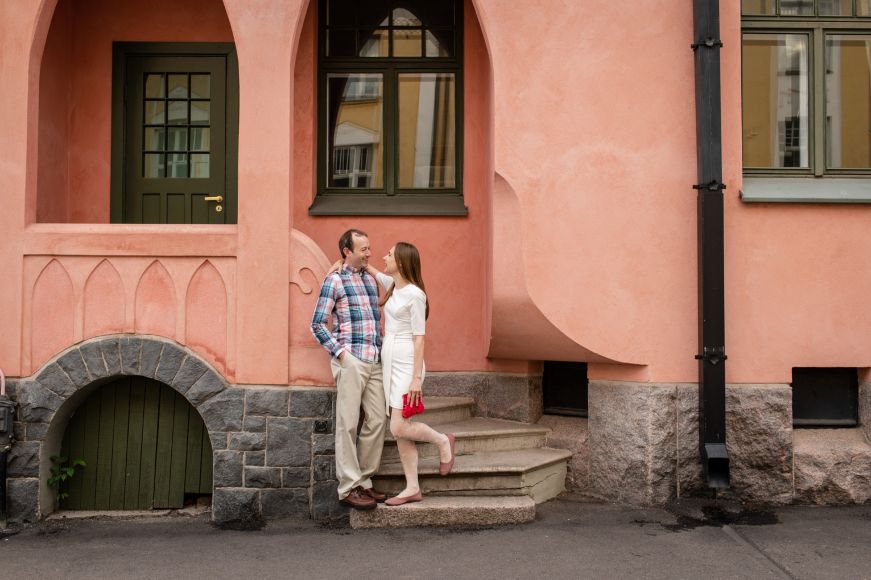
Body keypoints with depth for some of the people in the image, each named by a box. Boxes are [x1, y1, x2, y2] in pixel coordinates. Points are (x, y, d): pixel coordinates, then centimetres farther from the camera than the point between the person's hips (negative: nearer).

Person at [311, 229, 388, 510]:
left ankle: (364, 481, 16)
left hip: (374, 361, 7)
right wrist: (340, 352, -11)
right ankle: (348, 487, 2)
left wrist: (382, 350, 13)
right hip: (350, 360, -7)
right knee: (348, 424, -4)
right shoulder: (334, 280, -2)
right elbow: (318, 324, -4)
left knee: (377, 420, 6)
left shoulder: (371, 279, 18)